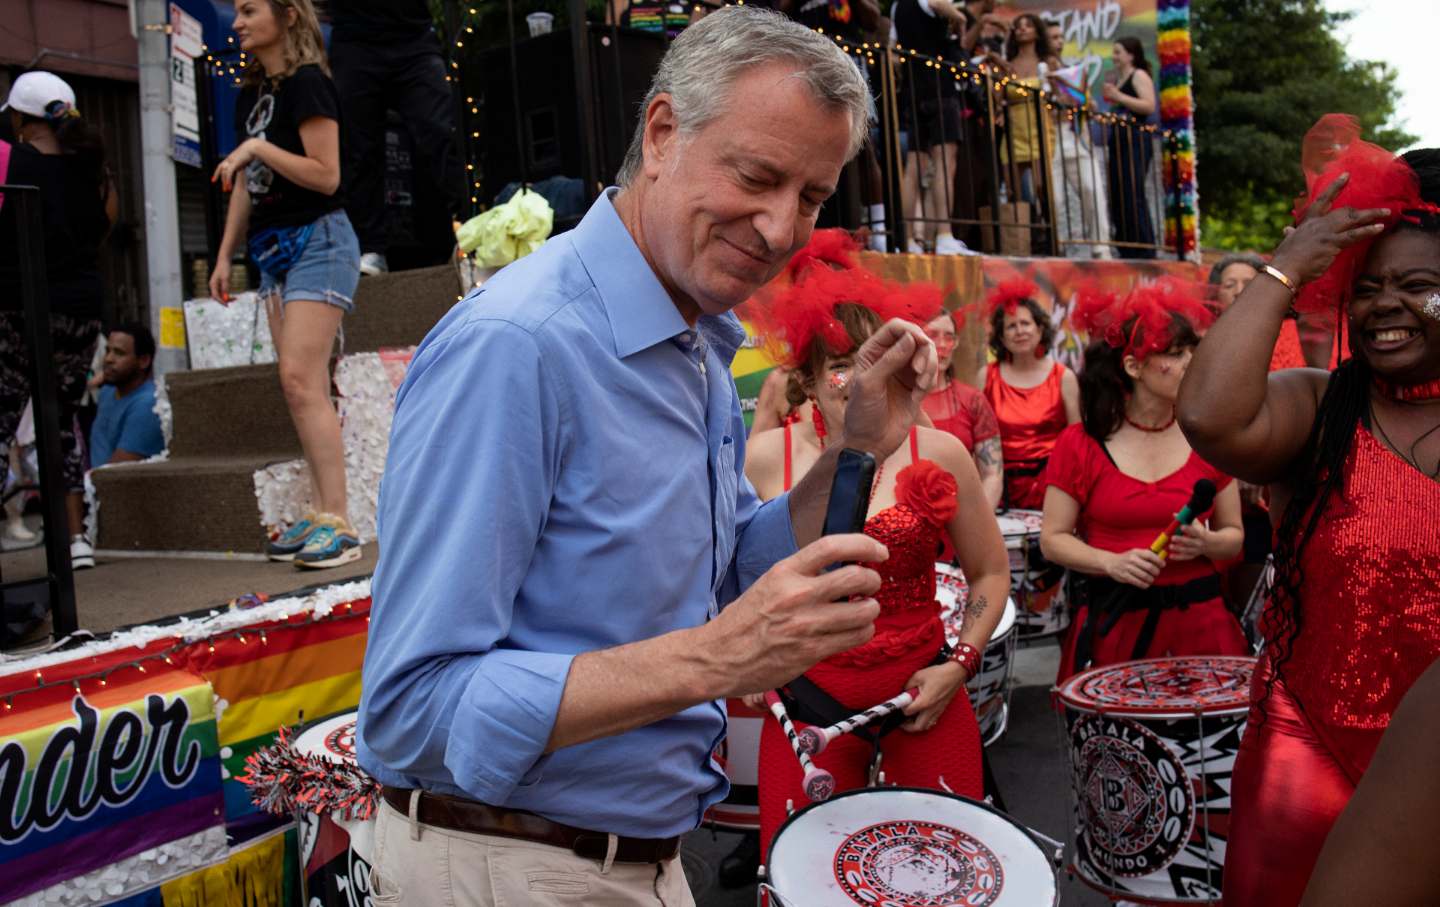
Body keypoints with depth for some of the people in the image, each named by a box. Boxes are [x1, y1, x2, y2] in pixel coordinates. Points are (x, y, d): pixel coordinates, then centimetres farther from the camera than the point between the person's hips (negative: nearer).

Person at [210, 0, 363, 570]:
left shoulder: (308, 84, -8)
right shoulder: (250, 95, 17)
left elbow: (326, 176, -15)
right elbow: (244, 182, 21)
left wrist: (258, 147, -16)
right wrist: (225, 255, 19)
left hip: (317, 239, -8)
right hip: (273, 248, 8)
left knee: (301, 379, -16)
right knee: (303, 389, 5)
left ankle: (338, 524, -15)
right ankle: (321, 513, 9)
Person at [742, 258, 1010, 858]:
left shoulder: (939, 454, -3)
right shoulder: (765, 458, -3)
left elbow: (991, 573, 8)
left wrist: (960, 664, -2)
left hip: (924, 693, 1)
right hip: (808, 694, 0)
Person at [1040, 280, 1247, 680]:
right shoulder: (1080, 444, -2)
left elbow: (1234, 535, 11)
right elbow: (1053, 539, -1)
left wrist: (1204, 543, -10)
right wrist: (1112, 563, -16)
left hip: (1198, 620, 2)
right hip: (1114, 624, -2)